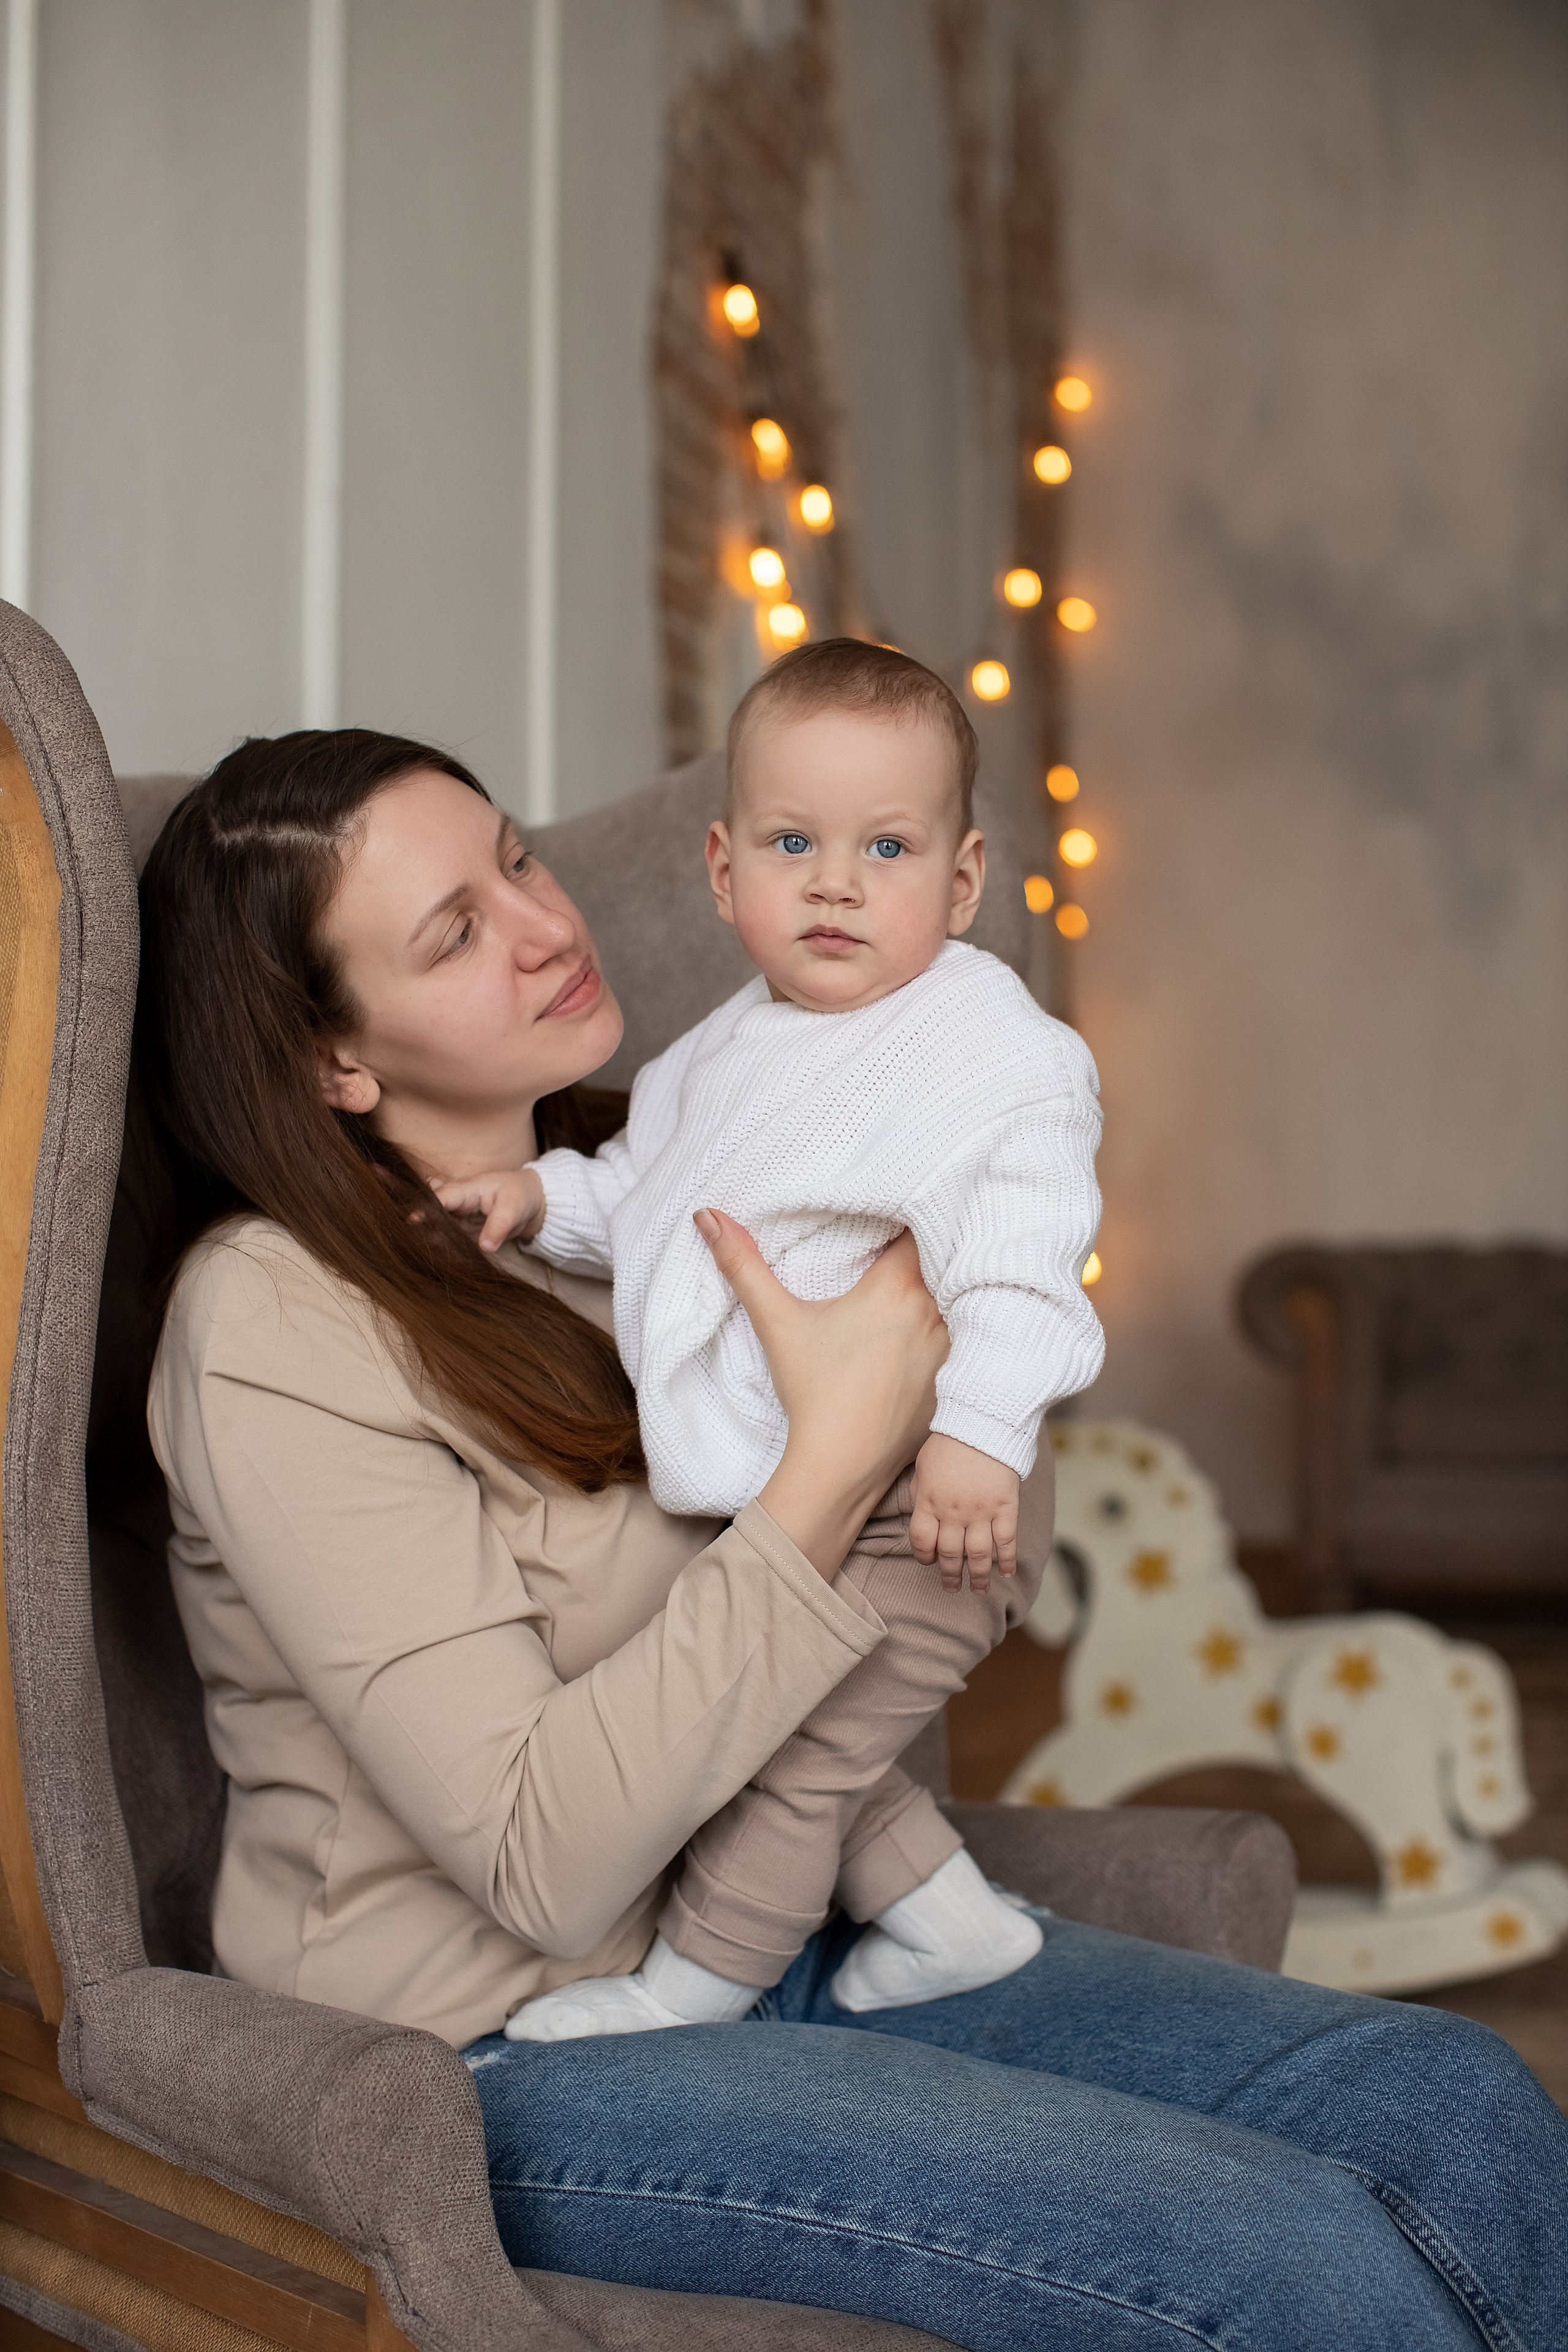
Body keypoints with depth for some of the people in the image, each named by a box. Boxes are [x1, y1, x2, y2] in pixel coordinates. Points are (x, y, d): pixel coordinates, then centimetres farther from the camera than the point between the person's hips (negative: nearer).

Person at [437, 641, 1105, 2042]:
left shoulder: (1000, 1055, -14)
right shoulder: (736, 1048, 10)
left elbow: (1022, 1262, -23)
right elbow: (646, 1196, 22)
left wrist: (978, 1429, -34)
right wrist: (544, 1194, 4)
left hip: (920, 1516, -8)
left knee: (786, 1738, -4)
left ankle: (694, 1983, 17)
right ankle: (948, 1921, 33)